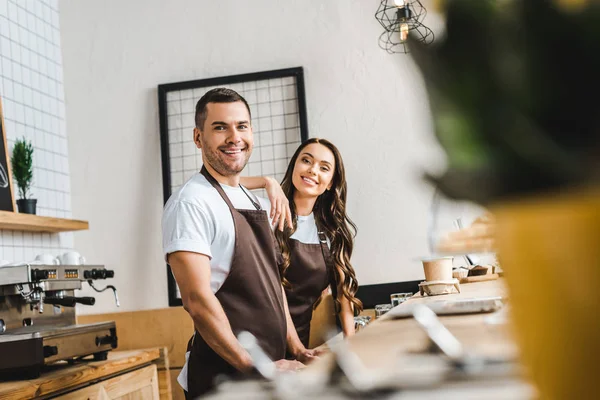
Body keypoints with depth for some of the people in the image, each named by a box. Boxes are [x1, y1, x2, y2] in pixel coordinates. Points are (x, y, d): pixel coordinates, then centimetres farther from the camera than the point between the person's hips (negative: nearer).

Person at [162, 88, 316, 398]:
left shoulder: (259, 204, 12)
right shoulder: (191, 202, -14)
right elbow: (197, 298, -21)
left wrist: (296, 348, 7)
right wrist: (255, 369, -19)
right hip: (223, 374, -8)